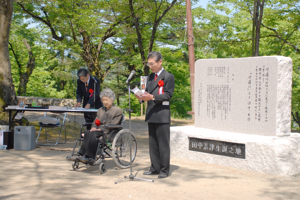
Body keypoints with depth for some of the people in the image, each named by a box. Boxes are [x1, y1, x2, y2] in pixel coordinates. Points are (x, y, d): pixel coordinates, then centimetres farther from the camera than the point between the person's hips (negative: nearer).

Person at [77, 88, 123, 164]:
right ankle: (83, 155, -36)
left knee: (93, 134, -34)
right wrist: (94, 127, -3)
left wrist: (101, 129, -17)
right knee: (87, 132, -28)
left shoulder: (118, 110, 5)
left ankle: (90, 157, -37)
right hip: (98, 130, 6)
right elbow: (95, 121, 21)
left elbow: (112, 124, -6)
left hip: (108, 132, -6)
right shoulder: (100, 110, 27)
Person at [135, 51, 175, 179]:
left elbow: (168, 94, -12)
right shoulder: (150, 77, 19)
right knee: (153, 144, 12)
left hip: (162, 115, -7)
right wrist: (142, 97, -5)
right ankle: (155, 168, 21)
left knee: (163, 144, -3)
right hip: (151, 114, 7)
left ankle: (164, 170, 5)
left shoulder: (168, 77, -4)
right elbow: (147, 92, 17)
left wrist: (152, 97, -23)